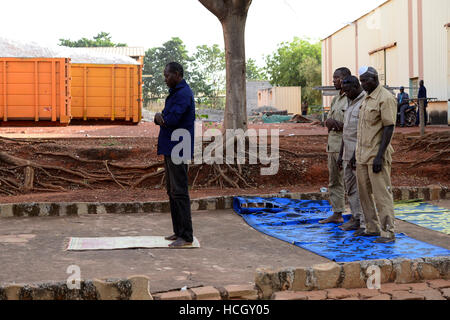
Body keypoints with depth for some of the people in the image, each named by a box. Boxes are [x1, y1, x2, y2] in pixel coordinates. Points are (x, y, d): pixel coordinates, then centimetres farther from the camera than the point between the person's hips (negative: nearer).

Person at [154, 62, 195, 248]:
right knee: (172, 191, 13)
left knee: (179, 192, -9)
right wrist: (159, 118, -9)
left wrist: (161, 118, 0)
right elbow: (162, 119, 16)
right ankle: (178, 232, 20)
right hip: (170, 149, 10)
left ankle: (186, 236, -5)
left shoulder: (184, 94, -13)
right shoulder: (174, 93, 20)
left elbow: (172, 119, -23)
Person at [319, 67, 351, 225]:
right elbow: (328, 121, 14)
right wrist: (330, 121, -8)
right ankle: (337, 214, 22)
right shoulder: (335, 99, 18)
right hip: (332, 144, 9)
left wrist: (338, 124, -19)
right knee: (334, 181, 13)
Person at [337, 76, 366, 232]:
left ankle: (365, 224, -1)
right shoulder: (351, 103, 17)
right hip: (349, 152, 9)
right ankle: (356, 219, 19)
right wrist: (341, 154, 18)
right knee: (350, 186, 11)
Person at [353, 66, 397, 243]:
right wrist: (356, 152, 20)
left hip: (377, 155, -9)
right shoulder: (367, 99, 16)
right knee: (365, 193, 12)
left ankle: (388, 232, -1)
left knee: (382, 194, -6)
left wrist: (380, 156, -21)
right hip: (362, 155, 9)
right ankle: (372, 227, 22)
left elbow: (389, 128, -17)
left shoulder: (386, 98, -12)